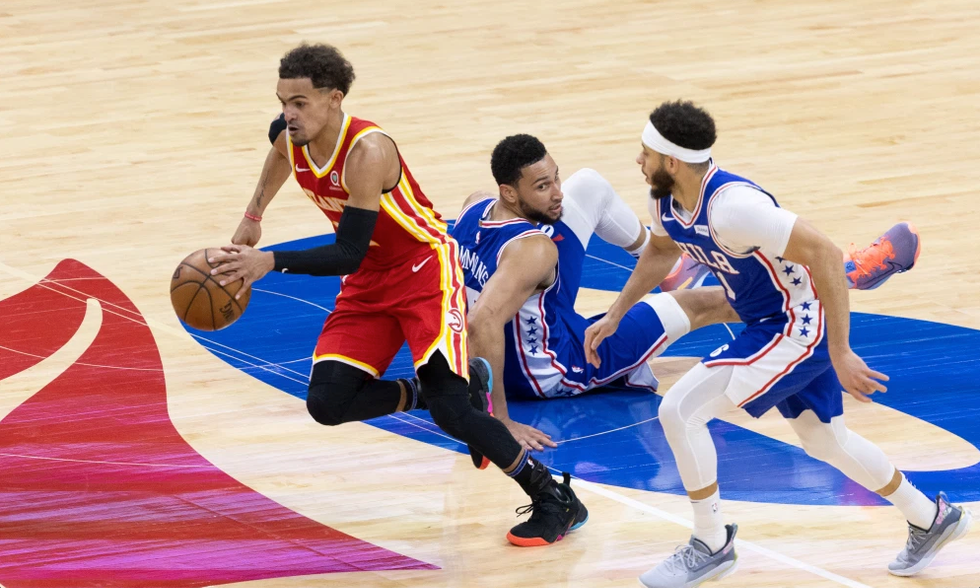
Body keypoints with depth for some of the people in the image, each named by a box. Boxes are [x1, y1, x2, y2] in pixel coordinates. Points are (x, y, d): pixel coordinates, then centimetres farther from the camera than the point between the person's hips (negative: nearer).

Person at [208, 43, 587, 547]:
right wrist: (252, 218, 23)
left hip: (424, 271, -7)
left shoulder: (367, 152, -32)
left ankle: (555, 502, -8)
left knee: (450, 408, -21)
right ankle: (433, 391, 17)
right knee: (327, 403, -8)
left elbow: (349, 256, -33)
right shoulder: (289, 136, -9)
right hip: (368, 283, 7)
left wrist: (270, 262, -40)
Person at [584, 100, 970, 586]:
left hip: (797, 326, -9)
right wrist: (615, 315, 15)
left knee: (679, 411, -15)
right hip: (770, 323, 9)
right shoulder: (666, 199, -5)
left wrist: (839, 353, -29)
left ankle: (711, 545, 2)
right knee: (824, 440, 24)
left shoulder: (730, 206, -33)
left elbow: (825, 254, -32)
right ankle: (930, 518, 43)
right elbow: (661, 252, 21)